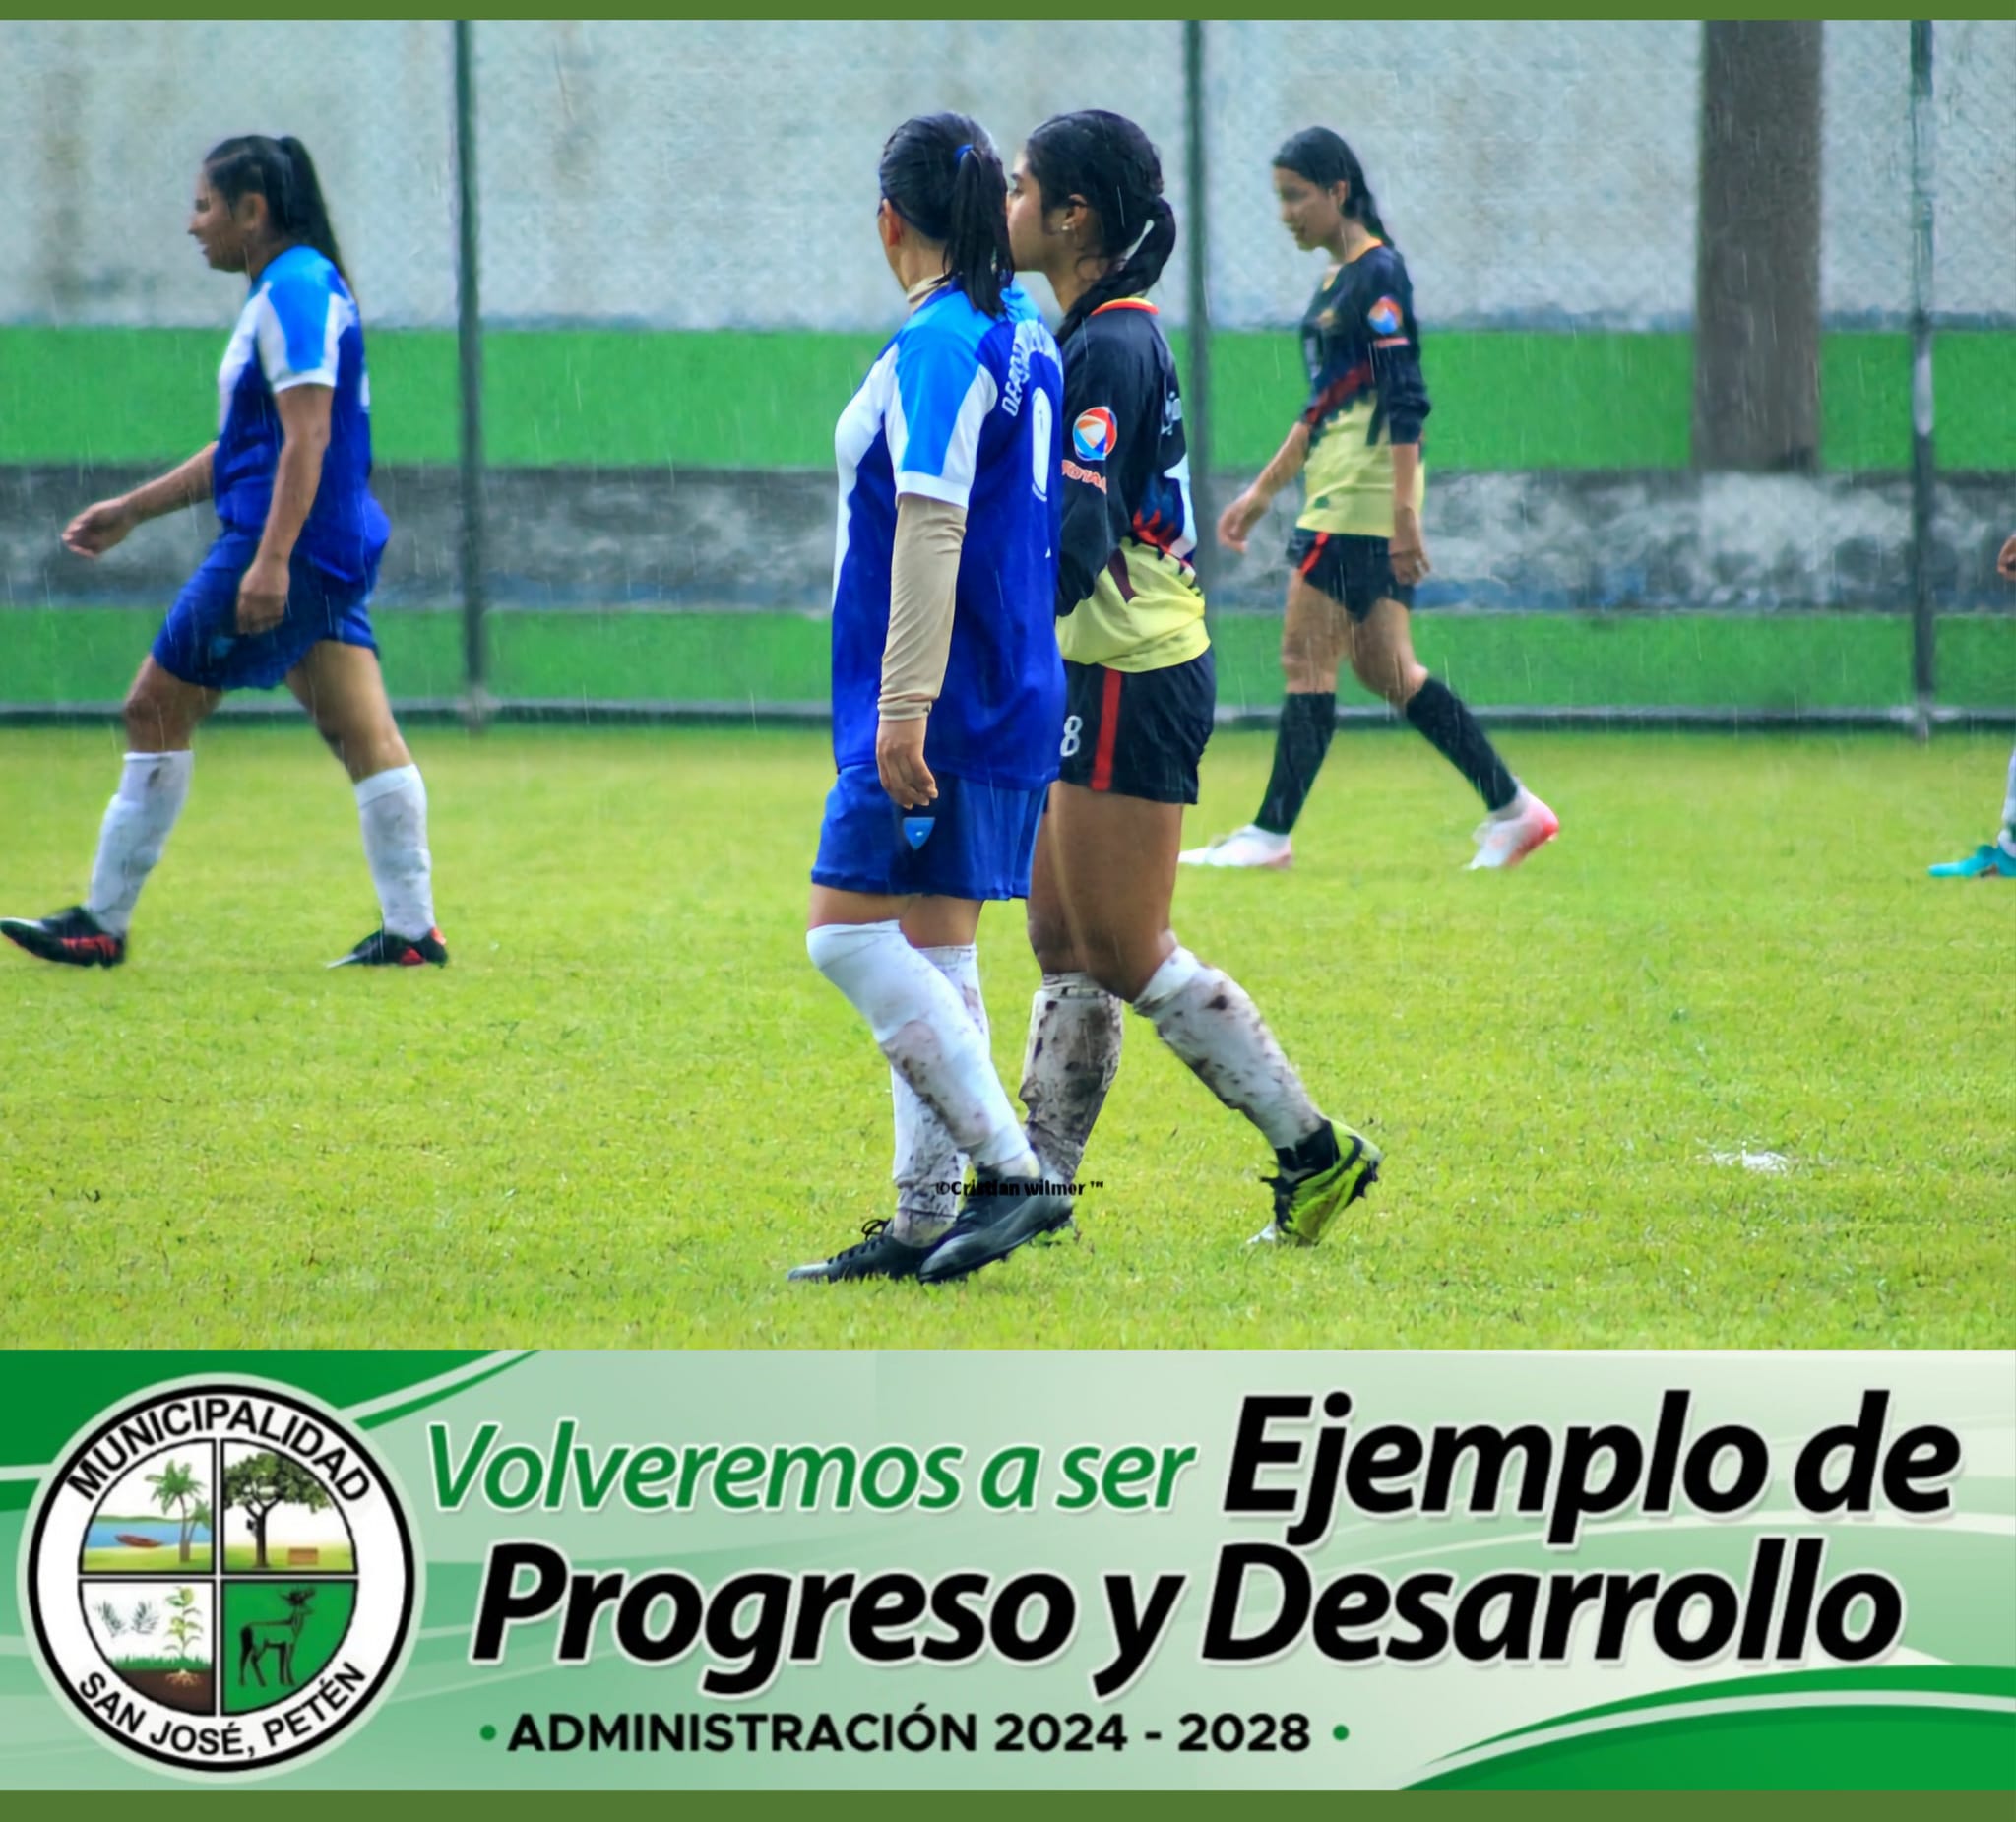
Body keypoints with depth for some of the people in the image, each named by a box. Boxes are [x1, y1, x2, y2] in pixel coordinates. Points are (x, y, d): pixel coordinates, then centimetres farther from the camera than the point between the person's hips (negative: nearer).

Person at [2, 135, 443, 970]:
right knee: (360, 731, 3)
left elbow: (307, 438, -21)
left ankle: (101, 924, 2)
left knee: (157, 710, -2)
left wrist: (270, 560, -27)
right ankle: (411, 928, -2)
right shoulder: (289, 291, 19)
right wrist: (133, 510, 29)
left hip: (285, 544, -10)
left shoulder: (293, 291, -13)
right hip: (334, 554, 10)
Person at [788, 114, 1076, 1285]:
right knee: (930, 951, 11)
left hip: (940, 704, -9)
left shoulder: (937, 343, -14)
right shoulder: (1022, 333, 13)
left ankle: (1008, 1168, -14)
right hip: (1012, 698, 9)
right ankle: (928, 1220, 11)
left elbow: (930, 530, -21)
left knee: (850, 930, -9)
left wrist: (904, 706, -22)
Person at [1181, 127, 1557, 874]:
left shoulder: (1378, 274, -12)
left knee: (1306, 659, -6)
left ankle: (1271, 832, -2)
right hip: (1337, 497, 10)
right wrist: (1262, 492, 28)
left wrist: (1404, 513, -22)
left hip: (1361, 501, -10)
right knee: (1386, 669, 8)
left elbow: (1406, 400, -18)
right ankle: (1513, 810, 10)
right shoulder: (1339, 278, 17)